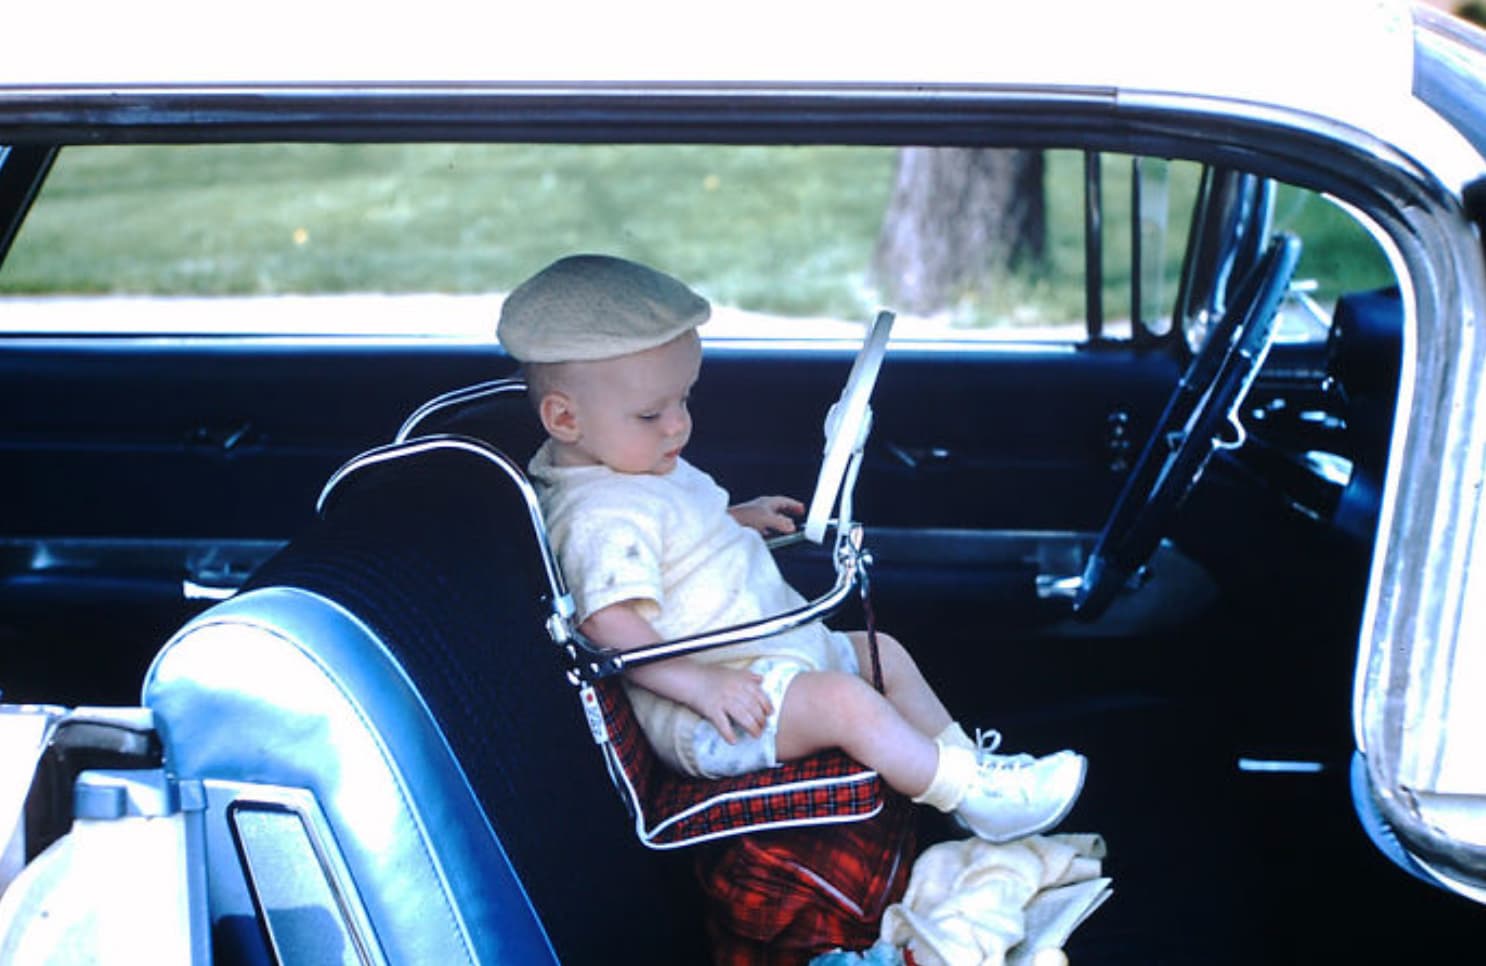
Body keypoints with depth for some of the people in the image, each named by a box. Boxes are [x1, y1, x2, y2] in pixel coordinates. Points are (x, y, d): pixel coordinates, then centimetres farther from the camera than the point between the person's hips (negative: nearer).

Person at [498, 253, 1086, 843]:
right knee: (843, 701, -27)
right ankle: (975, 796, -15)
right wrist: (700, 683, -36)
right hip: (703, 713, -12)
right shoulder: (601, 516, -24)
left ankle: (966, 760, 24)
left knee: (883, 654, 18)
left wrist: (734, 519, 19)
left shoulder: (643, 466, 11)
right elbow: (608, 625, -32)